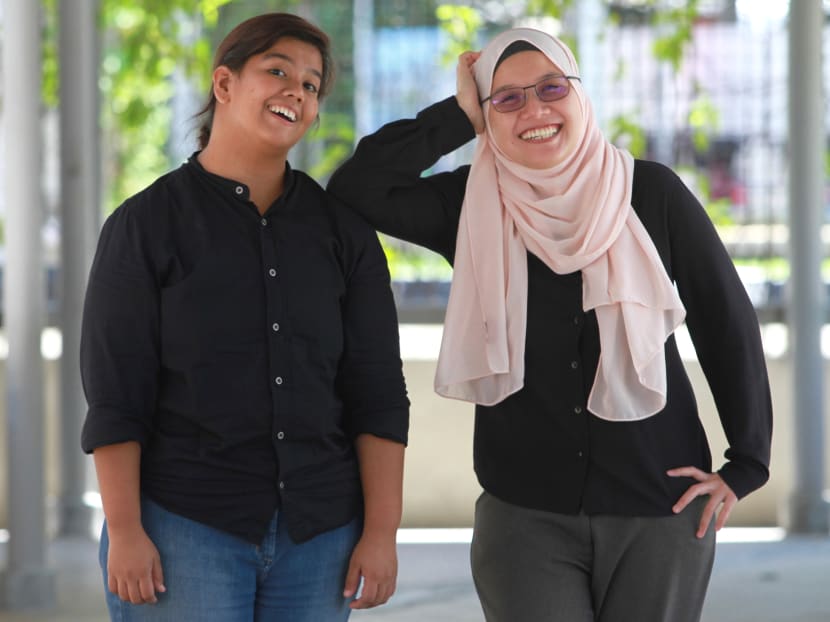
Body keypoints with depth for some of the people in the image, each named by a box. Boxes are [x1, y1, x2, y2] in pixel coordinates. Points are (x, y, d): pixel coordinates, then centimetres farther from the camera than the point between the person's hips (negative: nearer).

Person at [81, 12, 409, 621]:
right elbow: (115, 396, -3)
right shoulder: (145, 224, 0)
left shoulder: (344, 233, 8)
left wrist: (381, 532, -1)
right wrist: (124, 531, -10)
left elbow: (378, 393, 5)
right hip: (184, 525, -3)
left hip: (320, 529, 3)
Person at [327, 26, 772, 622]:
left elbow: (727, 324, 2)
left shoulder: (652, 193, -3)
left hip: (660, 506, 0)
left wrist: (748, 463, -1)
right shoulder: (472, 208, 0)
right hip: (525, 513, 0)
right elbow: (355, 189, -13)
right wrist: (459, 118, -9)